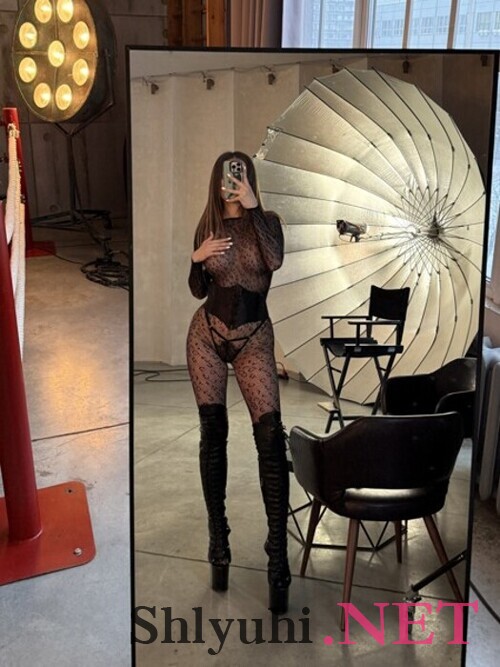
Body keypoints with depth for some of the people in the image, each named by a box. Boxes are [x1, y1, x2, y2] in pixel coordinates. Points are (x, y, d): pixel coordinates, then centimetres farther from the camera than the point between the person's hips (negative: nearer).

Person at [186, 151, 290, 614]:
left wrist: (251, 205, -18)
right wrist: (197, 259, -9)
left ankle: (278, 555, -11)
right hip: (207, 334, 2)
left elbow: (275, 260, -21)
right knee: (213, 433, 2)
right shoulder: (207, 226, 7)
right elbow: (198, 291, 10)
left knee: (271, 436, -15)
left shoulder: (266, 220, 1)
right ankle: (218, 540, 16)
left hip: (254, 337, -2)